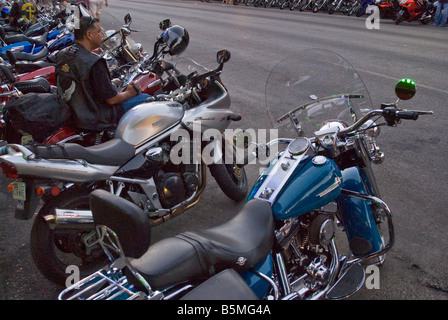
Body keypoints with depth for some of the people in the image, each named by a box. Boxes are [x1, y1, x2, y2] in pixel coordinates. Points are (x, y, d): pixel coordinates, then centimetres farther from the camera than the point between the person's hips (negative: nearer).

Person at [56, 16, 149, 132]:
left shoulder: (61, 55, 1)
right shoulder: (94, 63, -27)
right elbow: (111, 99, -22)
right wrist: (129, 93, -1)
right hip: (96, 120, -9)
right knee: (145, 98, 2)